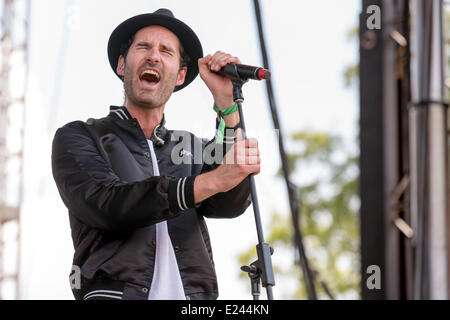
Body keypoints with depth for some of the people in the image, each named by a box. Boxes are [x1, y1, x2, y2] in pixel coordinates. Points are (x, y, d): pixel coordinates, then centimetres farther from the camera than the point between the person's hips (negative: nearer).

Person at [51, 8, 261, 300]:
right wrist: (212, 180, -12)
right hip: (114, 294, -4)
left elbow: (231, 205, 4)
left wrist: (226, 102, 1)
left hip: (193, 294, 4)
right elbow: (105, 204, -6)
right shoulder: (77, 138, 13)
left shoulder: (192, 147, 23)